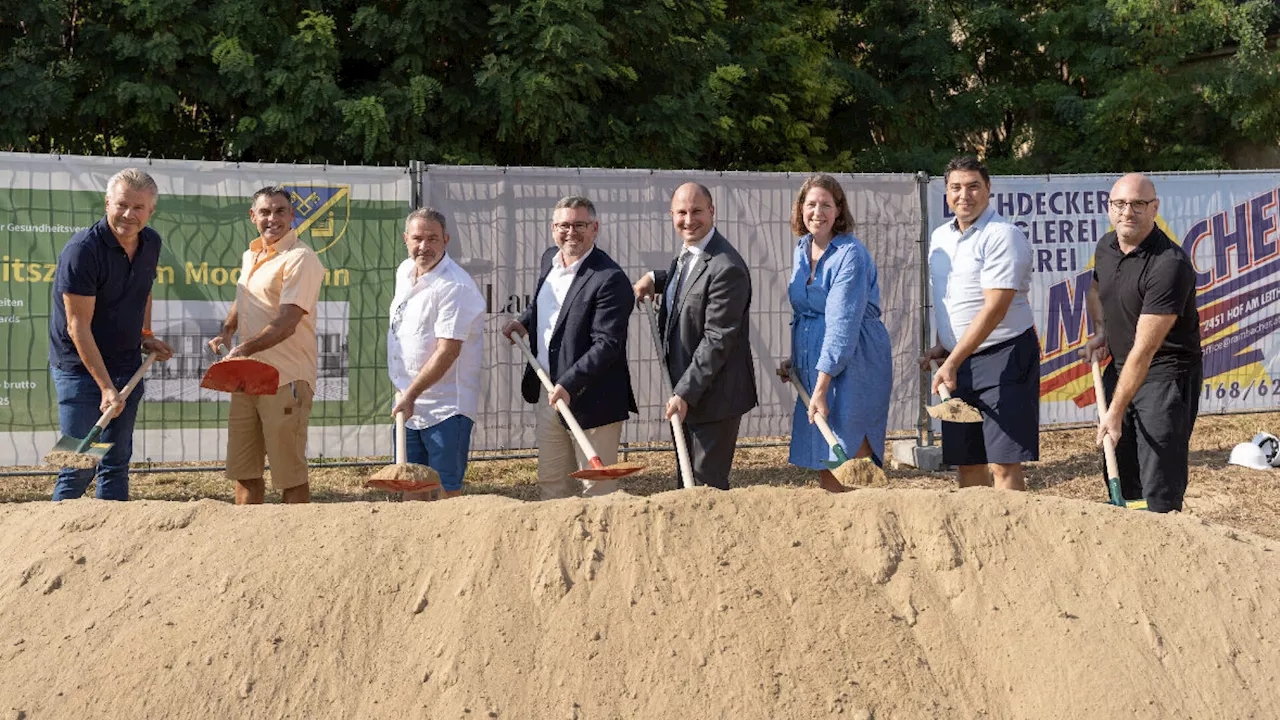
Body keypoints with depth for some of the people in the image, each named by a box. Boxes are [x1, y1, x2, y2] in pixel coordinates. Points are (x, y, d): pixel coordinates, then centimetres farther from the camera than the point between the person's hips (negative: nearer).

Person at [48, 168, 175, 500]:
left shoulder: (151, 243, 2)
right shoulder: (82, 250, -20)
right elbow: (78, 327, -21)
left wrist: (145, 336, 11)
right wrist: (106, 387, -25)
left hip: (127, 366, 7)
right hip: (80, 368, -7)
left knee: (117, 463, 10)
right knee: (80, 466, -10)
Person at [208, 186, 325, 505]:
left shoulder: (301, 259, -11)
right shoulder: (250, 256, 15)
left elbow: (287, 323, -21)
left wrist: (247, 348, -33)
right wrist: (226, 331, 12)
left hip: (286, 380, -8)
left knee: (289, 473, -3)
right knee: (244, 472, 12)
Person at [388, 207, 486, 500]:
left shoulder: (456, 287, -18)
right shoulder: (404, 272, 10)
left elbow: (448, 352, -23)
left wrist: (411, 395, -23)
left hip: (446, 407, -8)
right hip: (408, 402, 8)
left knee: (449, 490, -6)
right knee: (412, 486, 11)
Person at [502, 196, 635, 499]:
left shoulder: (610, 279, -19)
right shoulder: (550, 259, 8)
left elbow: (607, 344, -23)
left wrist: (569, 384, -28)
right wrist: (526, 320, 9)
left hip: (590, 400, -8)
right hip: (548, 393, 8)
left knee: (596, 487, 2)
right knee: (551, 482, 16)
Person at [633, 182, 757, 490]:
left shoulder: (726, 269, -23)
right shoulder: (686, 254, 7)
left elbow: (717, 340, -24)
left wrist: (685, 393, -23)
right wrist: (656, 279, 12)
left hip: (714, 394, -10)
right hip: (683, 388, 10)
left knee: (707, 484, -3)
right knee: (686, 481, 17)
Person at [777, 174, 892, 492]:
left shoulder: (850, 254, -15)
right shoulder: (802, 251, 10)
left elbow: (842, 325, -21)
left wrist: (821, 388, -24)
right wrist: (793, 359, 13)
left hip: (852, 365, -8)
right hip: (812, 365, 8)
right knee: (823, 469, 8)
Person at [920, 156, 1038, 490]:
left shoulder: (1003, 236, -13)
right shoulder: (940, 238, 13)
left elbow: (994, 309, -19)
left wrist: (952, 362, -21)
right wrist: (942, 347, 11)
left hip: (1005, 359, -8)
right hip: (958, 362, 8)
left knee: (1004, 462, -10)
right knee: (967, 460, 9)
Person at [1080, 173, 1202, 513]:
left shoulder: (1169, 265, -25)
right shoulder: (1106, 246, 1)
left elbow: (1144, 349, -26)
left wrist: (1116, 412, -27)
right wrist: (1100, 332, 8)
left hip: (1166, 374, -8)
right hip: (1119, 368, 8)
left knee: (1159, 491, -11)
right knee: (1122, 483, 14)